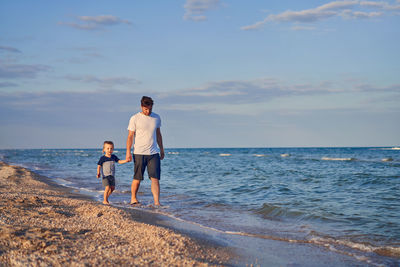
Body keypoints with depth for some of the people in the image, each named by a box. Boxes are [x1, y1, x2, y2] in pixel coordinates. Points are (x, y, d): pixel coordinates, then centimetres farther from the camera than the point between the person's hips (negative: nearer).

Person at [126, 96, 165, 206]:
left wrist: (161, 150, 21)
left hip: (154, 153, 3)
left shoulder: (156, 118, 10)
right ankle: (133, 198, 22)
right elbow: (130, 136, -3)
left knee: (155, 178, -6)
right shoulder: (134, 119, -3)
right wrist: (128, 152, -9)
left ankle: (157, 202, -9)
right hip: (139, 153, -3)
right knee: (137, 178, 3)